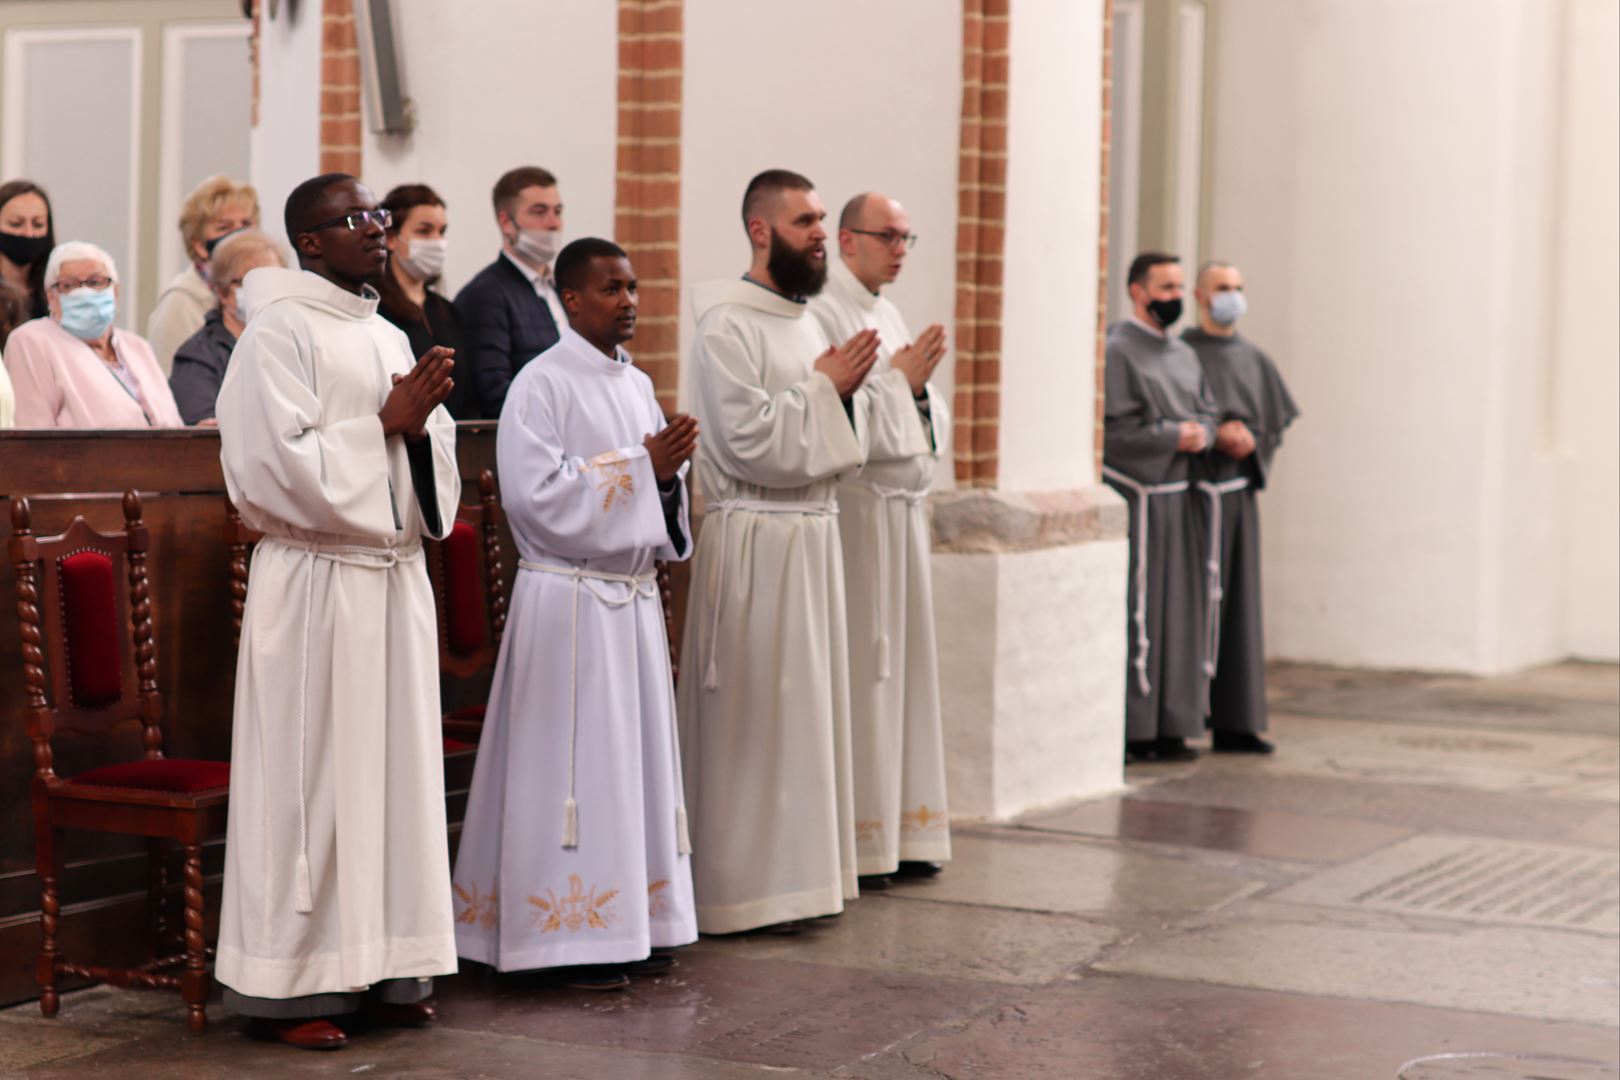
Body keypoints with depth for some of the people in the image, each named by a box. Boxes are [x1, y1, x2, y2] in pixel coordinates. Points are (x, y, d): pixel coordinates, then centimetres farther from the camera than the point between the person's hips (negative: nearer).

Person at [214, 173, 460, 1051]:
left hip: (395, 575, 7)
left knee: (394, 767, 9)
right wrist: (385, 424, -11)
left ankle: (382, 968, 17)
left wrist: (420, 423, -7)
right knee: (313, 773, -3)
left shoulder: (388, 338, 15)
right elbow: (279, 461, -16)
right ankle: (289, 986, 5)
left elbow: (437, 452, 15)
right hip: (316, 580, -7)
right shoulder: (281, 333, -8)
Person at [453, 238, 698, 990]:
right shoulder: (540, 386, -9)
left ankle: (631, 926, 16)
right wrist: (640, 466, -15)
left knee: (635, 755, 9)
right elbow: (538, 495, -17)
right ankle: (572, 941, -1)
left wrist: (669, 473, -4)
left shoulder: (637, 386, 13)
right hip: (567, 597, -7)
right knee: (573, 765, -5)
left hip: (633, 600, 7)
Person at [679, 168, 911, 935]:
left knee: (809, 708, 11)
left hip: (814, 534, 9)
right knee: (750, 721, -4)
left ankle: (793, 876, 19)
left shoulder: (809, 321, 15)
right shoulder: (727, 325, -12)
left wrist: (847, 388, 2)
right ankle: (736, 887, 3)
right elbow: (750, 441, -19)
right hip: (753, 538, -9)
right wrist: (826, 387, -12)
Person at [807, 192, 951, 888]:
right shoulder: (822, 313, -9)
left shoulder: (889, 315, 18)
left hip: (905, 507, 9)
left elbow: (934, 421, 17)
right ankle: (853, 848, -3)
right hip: (854, 509, -9)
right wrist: (901, 379, -15)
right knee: (857, 672, -7)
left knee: (904, 667, 9)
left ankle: (901, 833, 15)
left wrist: (922, 388, -4)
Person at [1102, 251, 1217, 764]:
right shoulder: (1117, 352, -7)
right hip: (1136, 496, -8)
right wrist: (1173, 435, -12)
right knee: (1134, 612, -6)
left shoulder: (1184, 355, 17)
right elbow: (1114, 429, -15)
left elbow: (1209, 414, 19)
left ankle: (1168, 727, 14)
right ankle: (1131, 728, -2)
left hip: (1178, 496, 8)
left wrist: (1201, 433, -3)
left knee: (1179, 610, 8)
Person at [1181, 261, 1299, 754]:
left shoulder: (1255, 359, 13)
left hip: (1240, 492, 5)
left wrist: (1249, 440, -8)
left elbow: (1277, 423, 13)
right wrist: (1214, 435, -17)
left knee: (1239, 605, 4)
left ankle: (1236, 722, 6)